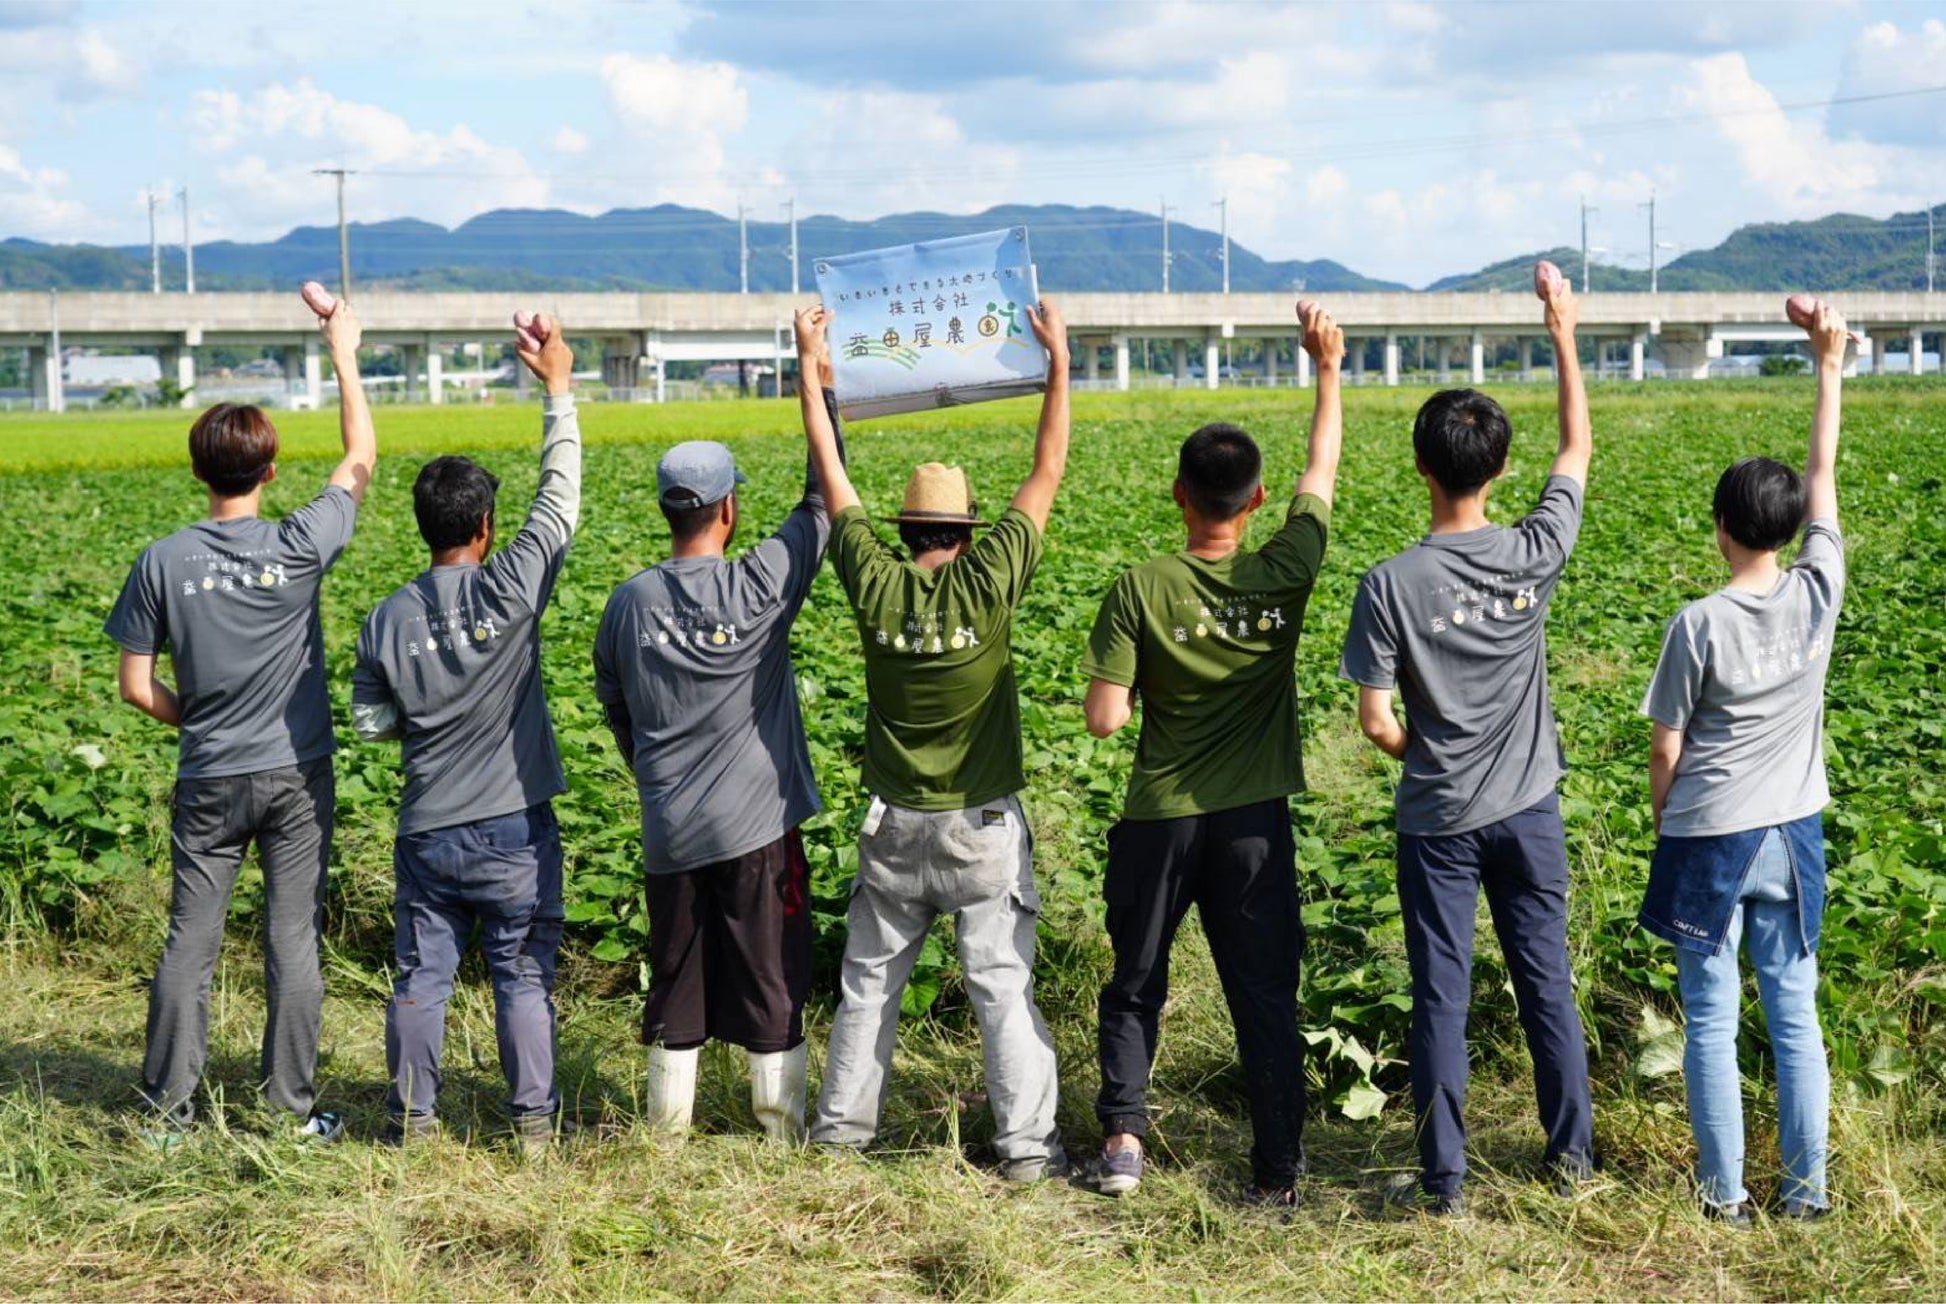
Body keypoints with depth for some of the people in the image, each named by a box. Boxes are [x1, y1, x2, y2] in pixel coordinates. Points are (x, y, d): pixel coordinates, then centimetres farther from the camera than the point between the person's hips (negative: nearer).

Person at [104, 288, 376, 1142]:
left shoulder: (164, 563, -7)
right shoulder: (299, 549, -10)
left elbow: (136, 687, -3)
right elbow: (362, 457, 5)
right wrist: (344, 353, 11)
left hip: (209, 781, 1)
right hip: (297, 777, -1)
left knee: (191, 941, 9)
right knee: (293, 938, 4)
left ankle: (169, 1109, 14)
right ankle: (294, 1109, 9)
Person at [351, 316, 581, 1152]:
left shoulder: (387, 620, -3)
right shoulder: (509, 588, -13)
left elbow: (371, 723, 4)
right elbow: (561, 497, -6)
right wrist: (558, 388, 1)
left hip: (427, 832, 3)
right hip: (514, 830, -2)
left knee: (422, 975, 11)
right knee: (523, 976, 6)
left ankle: (410, 1116, 18)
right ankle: (532, 1118, 11)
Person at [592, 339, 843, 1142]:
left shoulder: (629, 603, 0)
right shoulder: (760, 586, -12)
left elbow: (615, 711, 12)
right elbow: (822, 503, -1)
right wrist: (818, 394, 5)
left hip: (669, 834, 3)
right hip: (757, 830, -3)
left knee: (675, 985, 13)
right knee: (771, 986, 5)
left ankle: (666, 1130, 20)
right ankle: (783, 1131, 12)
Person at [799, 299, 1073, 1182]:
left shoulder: (874, 584, -8)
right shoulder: (986, 583, -14)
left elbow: (832, 478, 3)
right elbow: (1047, 474, -7)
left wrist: (809, 366, 9)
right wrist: (1058, 362, -1)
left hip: (896, 826, 3)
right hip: (982, 827, -2)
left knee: (869, 977, 15)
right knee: (1002, 984, 1)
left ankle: (843, 1123, 23)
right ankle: (1026, 1142, 3)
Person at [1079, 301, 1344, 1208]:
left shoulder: (1141, 590, -13)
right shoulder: (1285, 576, -9)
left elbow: (1103, 719, -13)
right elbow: (1322, 471, 7)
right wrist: (1328, 368, 15)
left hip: (1158, 819, -1)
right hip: (1254, 822, 1)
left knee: (1134, 986, 18)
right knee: (1266, 997, 6)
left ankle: (1123, 1134, 11)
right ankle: (1277, 1173, 8)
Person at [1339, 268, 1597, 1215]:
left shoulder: (1392, 585, -17)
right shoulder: (1534, 555, -10)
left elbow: (1375, 722, -14)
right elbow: (1579, 449, 7)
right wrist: (1563, 334, 14)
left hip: (1437, 820, -3)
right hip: (1528, 810, 3)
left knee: (1440, 996, 6)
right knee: (1546, 982, 15)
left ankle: (1444, 1180, 11)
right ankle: (1572, 1153, 26)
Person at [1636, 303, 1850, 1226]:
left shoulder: (1698, 625, -15)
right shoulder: (1818, 597, -7)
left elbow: (1665, 749, -7)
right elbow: (1825, 477, 5)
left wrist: (1663, 827, 10)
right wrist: (1828, 368, 10)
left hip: (1707, 839, -3)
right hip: (1791, 836, 3)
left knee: (1711, 1020, 6)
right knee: (1796, 1015, 12)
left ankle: (1725, 1191, 12)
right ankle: (1807, 1186, 17)